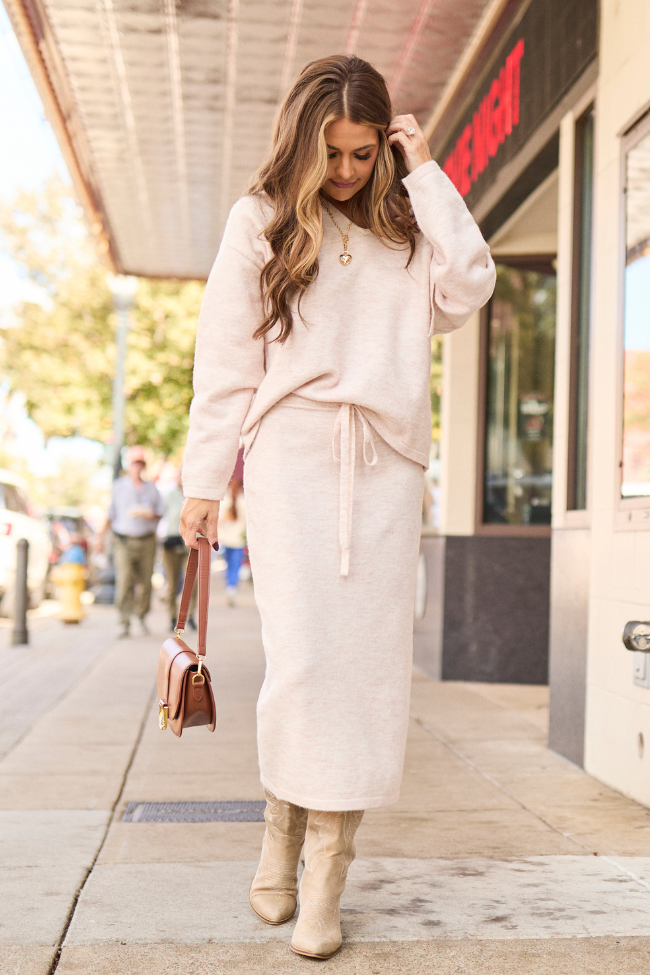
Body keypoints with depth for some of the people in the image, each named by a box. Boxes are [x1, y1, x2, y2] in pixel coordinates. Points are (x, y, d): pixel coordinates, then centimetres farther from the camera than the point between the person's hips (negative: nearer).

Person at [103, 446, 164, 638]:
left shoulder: (151, 488, 12)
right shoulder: (118, 486, 6)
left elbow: (161, 513, 14)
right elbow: (111, 514, 10)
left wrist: (151, 515, -8)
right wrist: (102, 535, 3)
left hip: (147, 541, 2)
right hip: (124, 541, -2)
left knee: (145, 582, 1)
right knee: (124, 581, -14)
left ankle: (142, 617, 20)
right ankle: (124, 623, -13)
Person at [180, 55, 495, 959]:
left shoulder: (407, 228, 16)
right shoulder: (261, 220, 9)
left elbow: (469, 289, -2)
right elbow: (224, 358, 7)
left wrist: (426, 175, 2)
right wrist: (204, 479, 2)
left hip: (386, 461, 2)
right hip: (293, 452, -2)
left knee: (368, 664, -2)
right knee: (301, 658, -11)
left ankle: (326, 873, 5)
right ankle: (282, 826, 15)